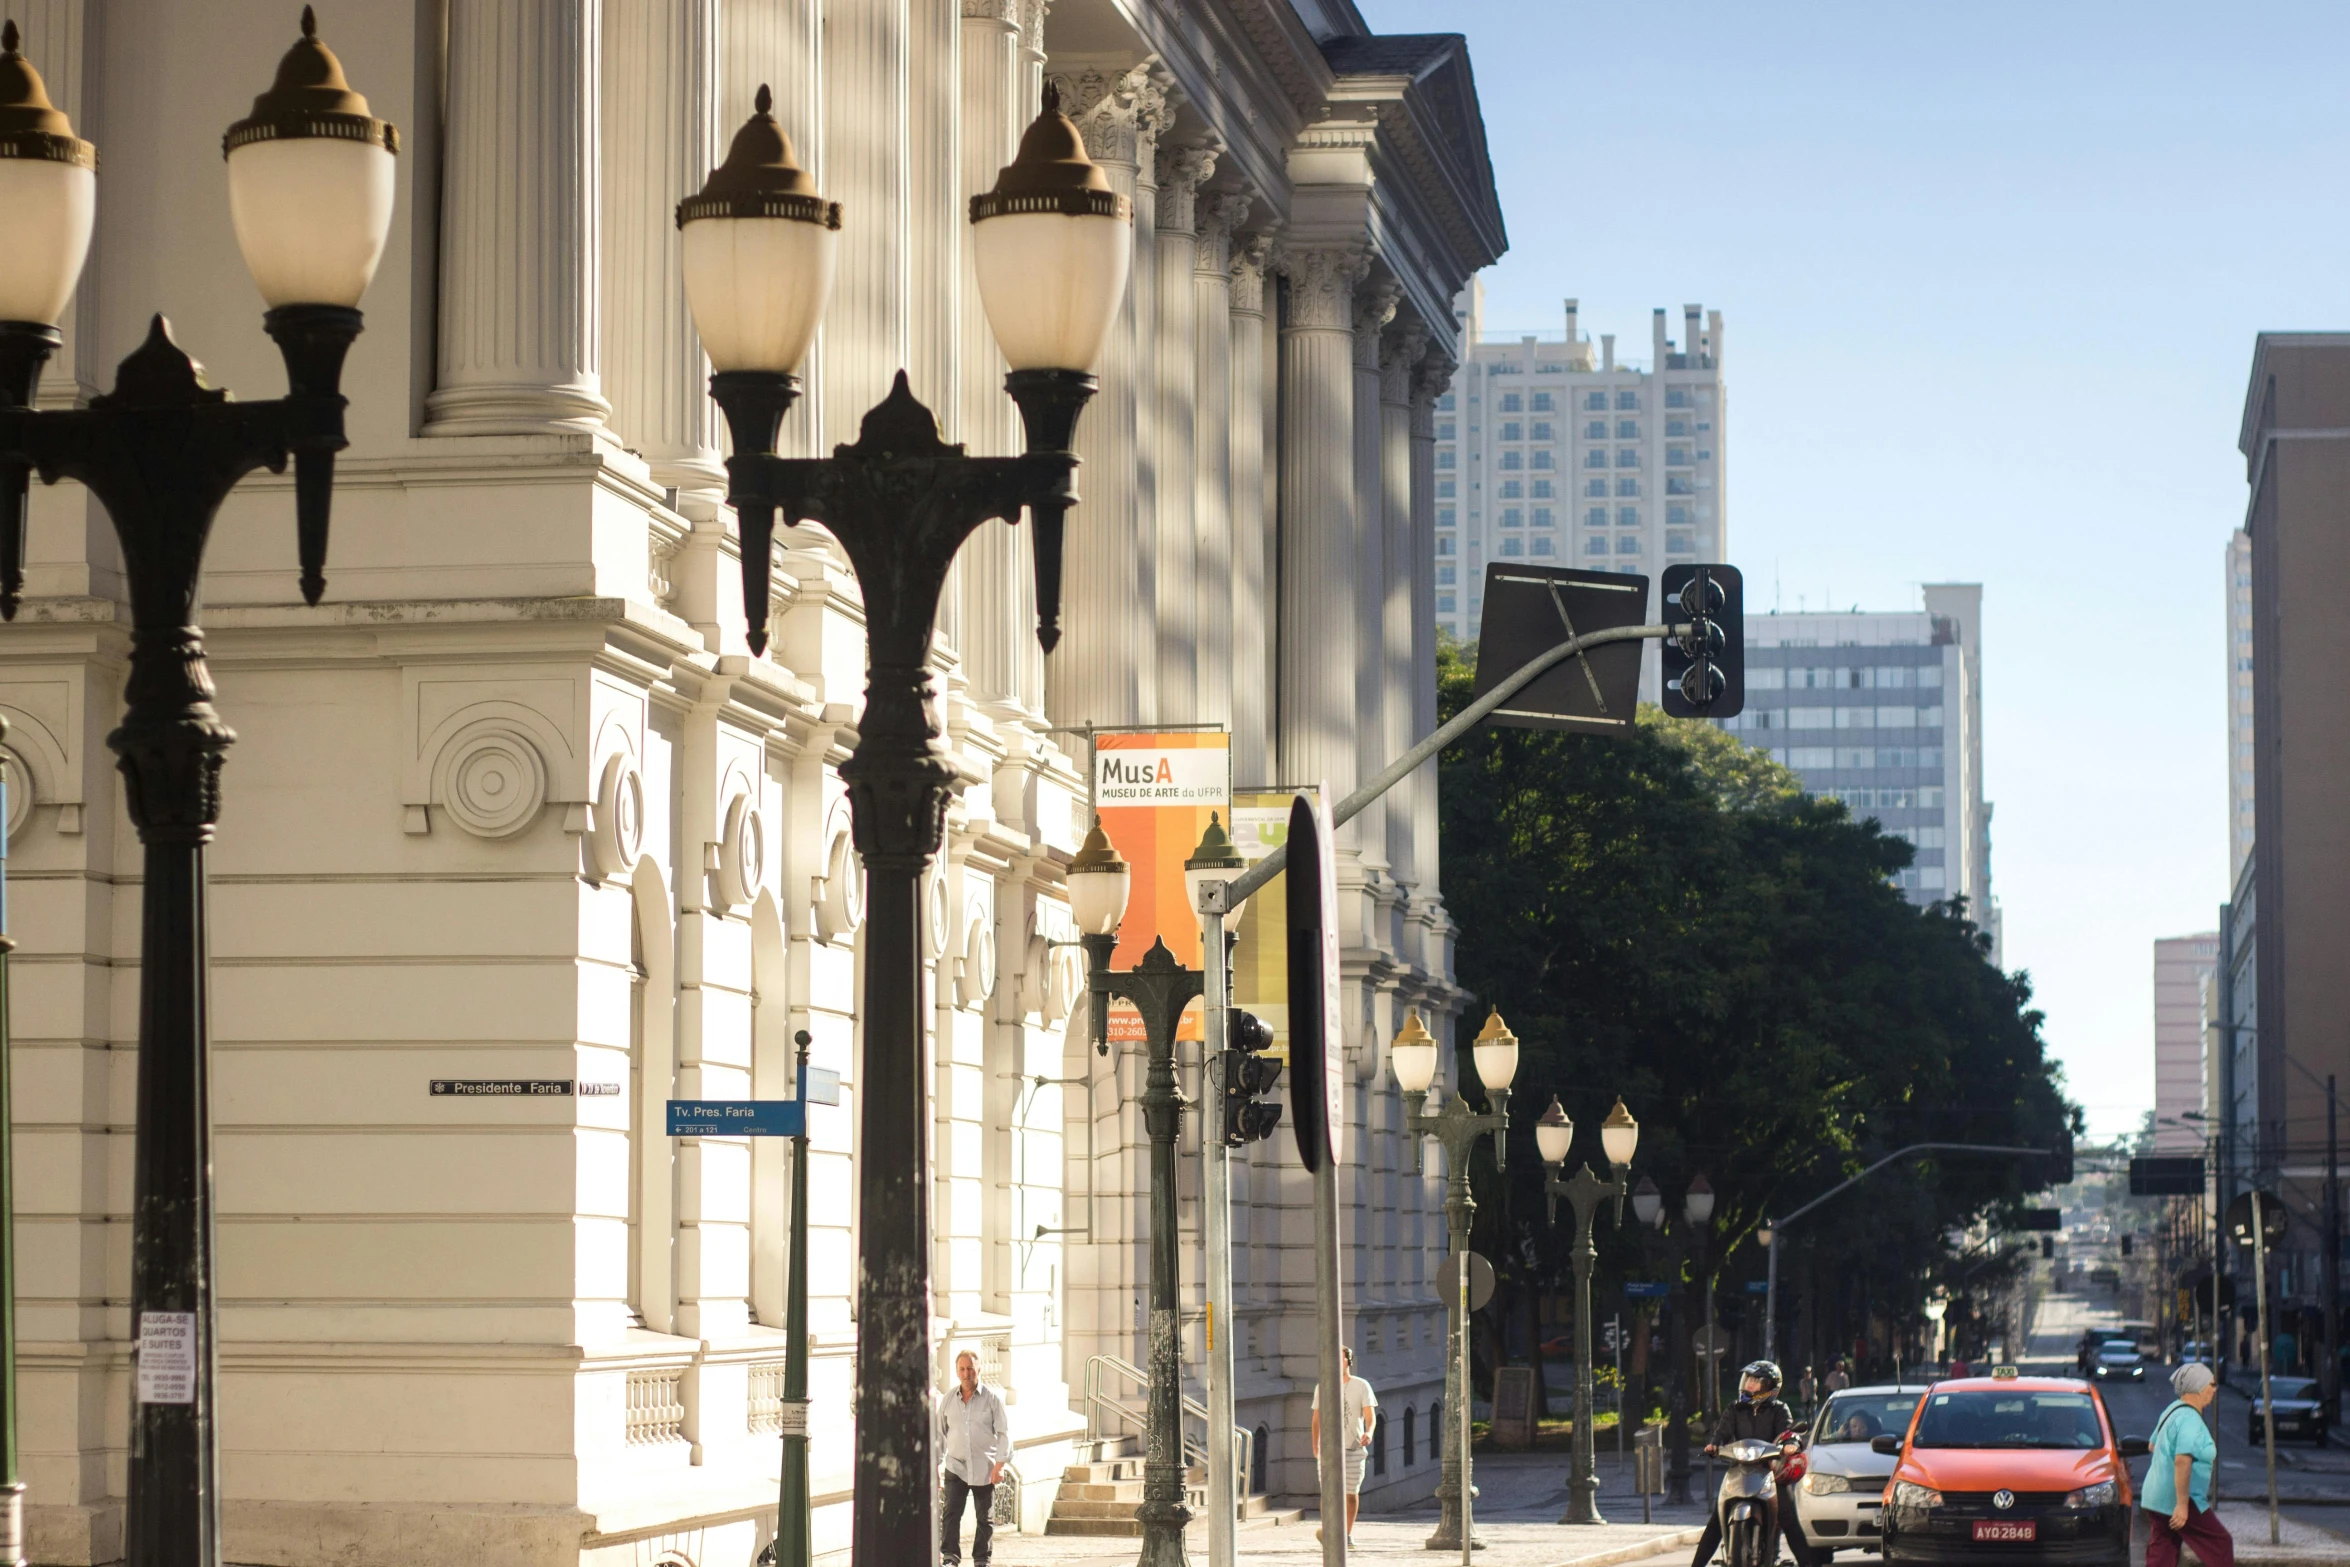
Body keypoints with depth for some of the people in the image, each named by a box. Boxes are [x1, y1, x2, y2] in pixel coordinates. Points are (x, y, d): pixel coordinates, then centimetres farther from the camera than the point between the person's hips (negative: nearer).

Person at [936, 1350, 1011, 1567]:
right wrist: (935, 1465, 9)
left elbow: (1004, 1432, -3)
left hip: (984, 1469, -1)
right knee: (951, 1513, -12)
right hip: (956, 1466, 1)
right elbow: (939, 1433, 12)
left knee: (984, 1517, 6)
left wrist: (1000, 1464, -11)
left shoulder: (992, 1398, -3)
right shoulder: (948, 1399, 5)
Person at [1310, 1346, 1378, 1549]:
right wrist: (1315, 1446, 15)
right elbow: (1317, 1418, 15)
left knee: (1351, 1492, 5)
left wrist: (1369, 1432, -26)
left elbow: (1370, 1415, -6)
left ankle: (1348, 1534, 15)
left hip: (1353, 1448, -1)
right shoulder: (1322, 1387, 8)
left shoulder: (1361, 1386, 2)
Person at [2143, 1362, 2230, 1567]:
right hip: (2177, 1502, -10)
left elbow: (2152, 1446, 27)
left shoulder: (2172, 1411, 14)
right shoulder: (2190, 1420, -18)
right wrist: (2182, 1505, -30)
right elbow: (2182, 1461, -28)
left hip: (2155, 1499, 10)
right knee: (2220, 1545, 2)